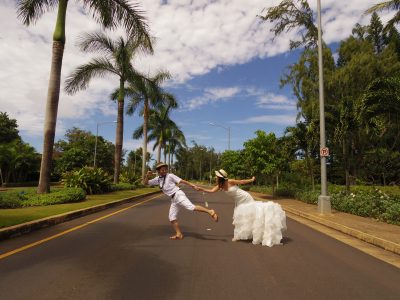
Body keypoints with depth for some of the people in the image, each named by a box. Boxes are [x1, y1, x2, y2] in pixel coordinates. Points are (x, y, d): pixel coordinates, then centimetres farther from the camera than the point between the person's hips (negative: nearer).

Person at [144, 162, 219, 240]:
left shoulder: (170, 176, -4)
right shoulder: (157, 179, 12)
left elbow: (182, 181, -9)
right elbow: (146, 182, 16)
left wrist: (192, 185, -19)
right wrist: (147, 175, -3)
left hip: (178, 194, -7)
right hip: (173, 199, 7)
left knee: (191, 207, -26)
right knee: (172, 217, 7)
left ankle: (210, 211, -28)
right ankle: (179, 234, 16)